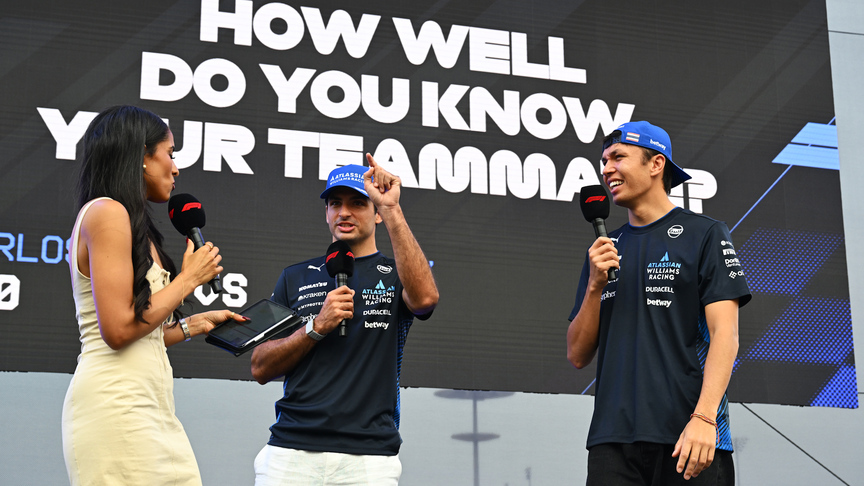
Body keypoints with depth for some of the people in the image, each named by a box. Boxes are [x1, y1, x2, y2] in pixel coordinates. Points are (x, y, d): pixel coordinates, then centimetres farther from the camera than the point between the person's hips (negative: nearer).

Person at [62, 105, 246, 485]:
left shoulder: (131, 222, 20)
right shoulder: (107, 213, -7)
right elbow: (118, 329, -15)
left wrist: (192, 325, 22)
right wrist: (189, 279, -6)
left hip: (146, 405, 9)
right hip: (116, 405, -9)